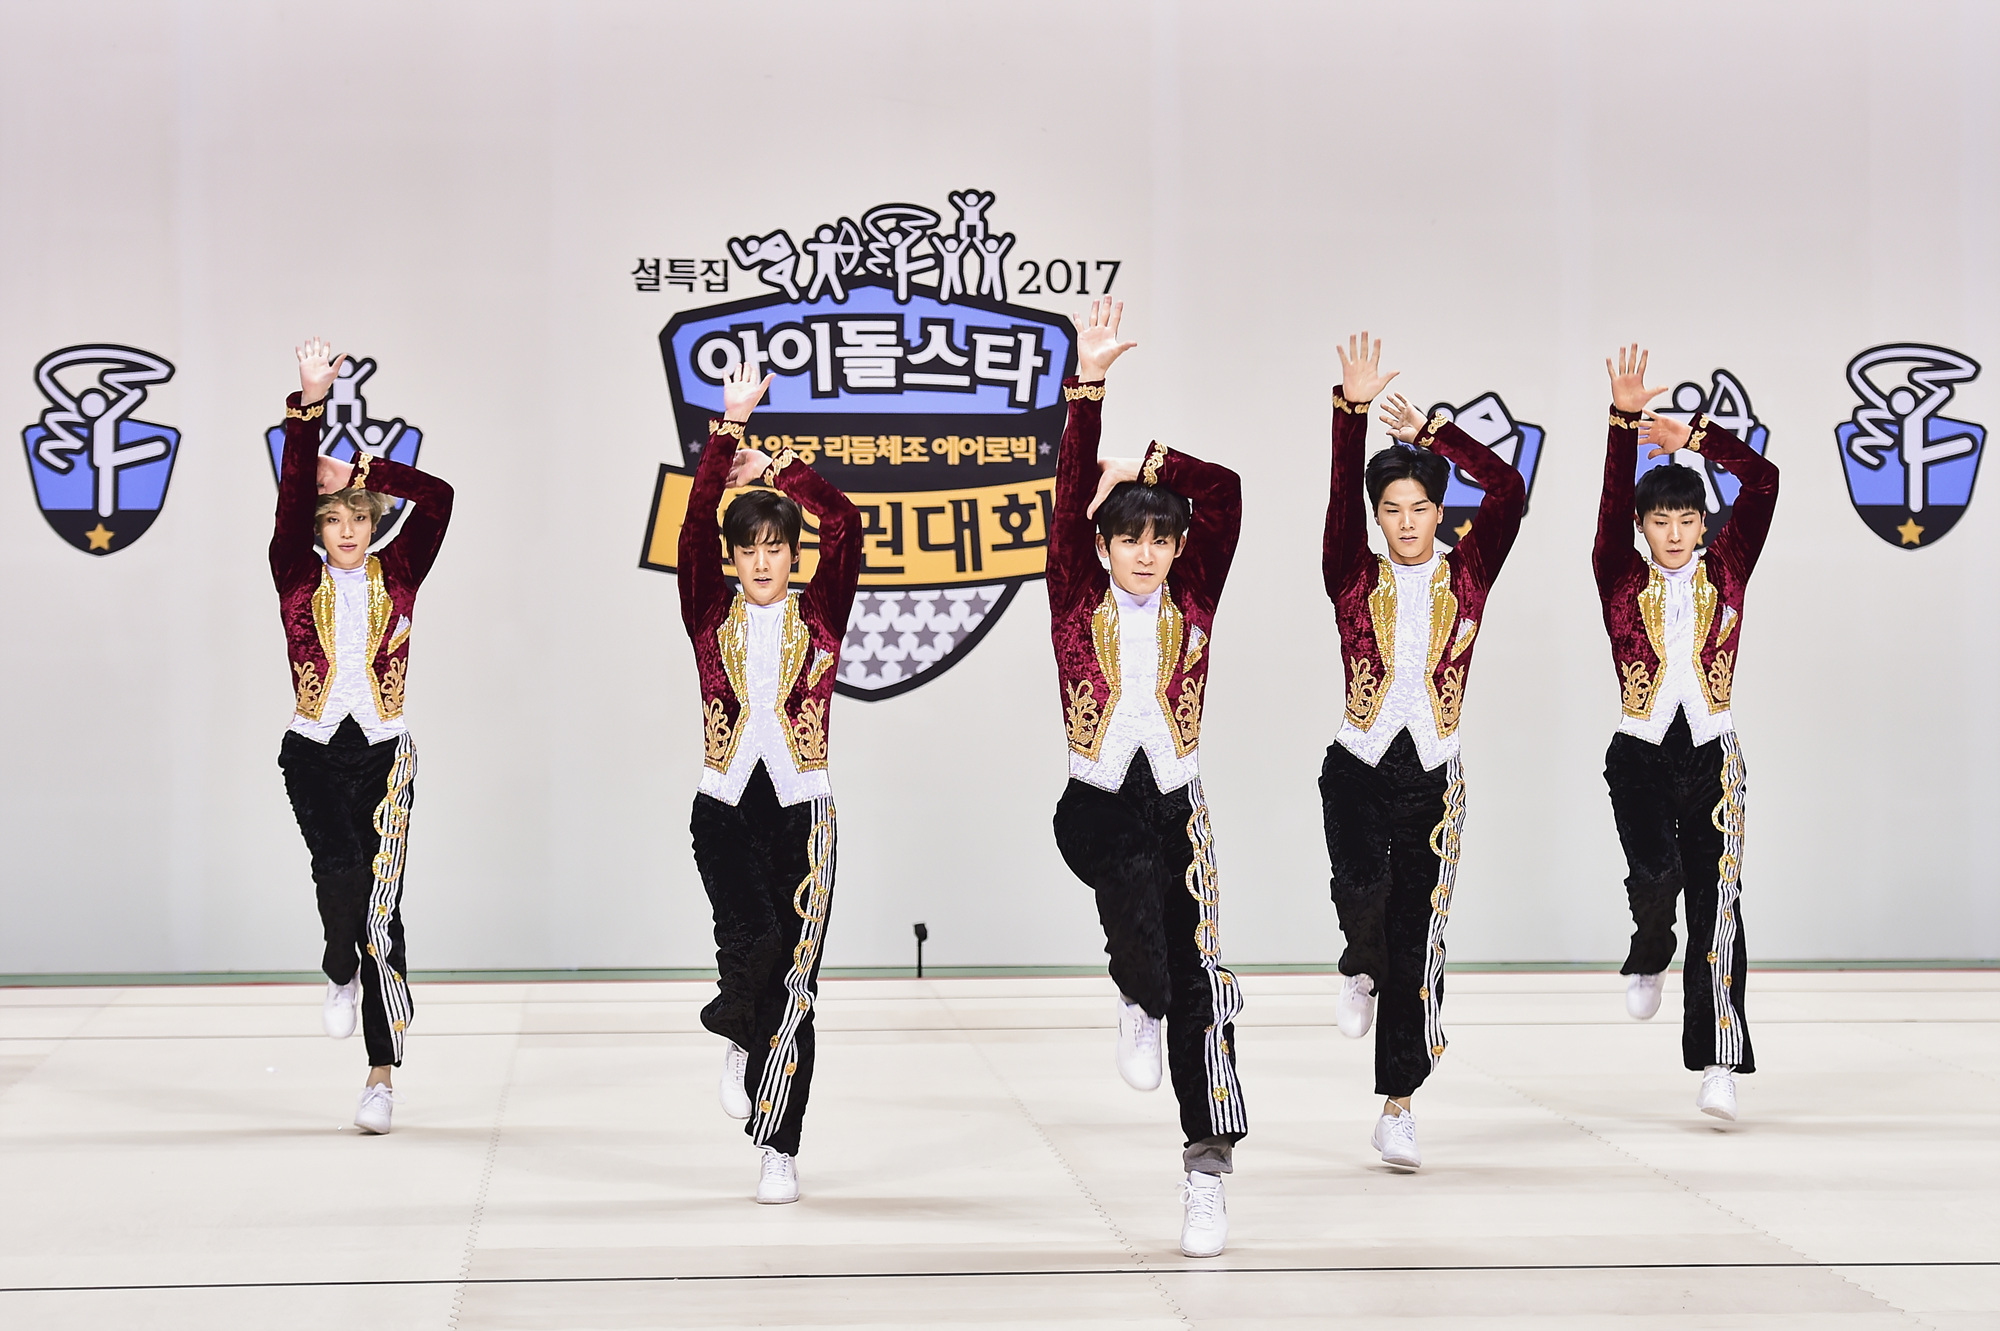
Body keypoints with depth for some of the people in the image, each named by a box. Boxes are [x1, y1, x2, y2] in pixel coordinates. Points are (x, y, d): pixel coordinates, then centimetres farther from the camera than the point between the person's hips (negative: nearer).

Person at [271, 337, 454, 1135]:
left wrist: (363, 471, -6)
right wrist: (309, 408, -21)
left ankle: (381, 1076, 5)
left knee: (381, 908, 0)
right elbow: (293, 495, -10)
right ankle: (339, 973, 11)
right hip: (313, 753, -1)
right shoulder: (298, 577, 3)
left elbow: (438, 497, -6)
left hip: (385, 754, 1)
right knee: (341, 869, -24)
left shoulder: (398, 576, 6)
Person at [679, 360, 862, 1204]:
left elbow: (846, 526, -10)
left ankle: (780, 1150, 10)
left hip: (802, 811, 0)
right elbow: (695, 527, -10)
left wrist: (779, 468, -8)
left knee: (793, 984, 1)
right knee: (755, 936, -25)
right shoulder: (712, 616, 4)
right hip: (725, 808, 0)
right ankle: (737, 1034, 9)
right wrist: (729, 430, -17)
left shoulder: (818, 616, 3)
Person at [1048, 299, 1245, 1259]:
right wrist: (1088, 387, -17)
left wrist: (1149, 464, -1)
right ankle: (1140, 1003, -4)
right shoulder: (1078, 602, 2)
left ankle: (1209, 1166, -3)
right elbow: (1072, 498, -9)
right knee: (1130, 879, -35)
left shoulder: (1193, 603, 5)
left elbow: (1226, 489, -2)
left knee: (1197, 970, -6)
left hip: (1177, 803, 2)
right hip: (1095, 803, -1)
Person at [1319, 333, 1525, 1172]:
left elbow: (1508, 490, -8)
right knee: (1363, 889, -28)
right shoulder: (1354, 580, 1)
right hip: (1358, 769, -1)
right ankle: (1360, 971, 10)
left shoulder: (1467, 575, 3)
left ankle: (1397, 1109, 11)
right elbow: (1341, 496, -13)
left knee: (1416, 942, 1)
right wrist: (1352, 409, -25)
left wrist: (1432, 433, -11)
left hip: (1433, 778, 1)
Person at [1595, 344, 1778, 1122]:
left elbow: (1762, 482, -3)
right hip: (1640, 755, -1)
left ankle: (1717, 1065, -5)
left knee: (1717, 904, -4)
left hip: (1712, 758, 1)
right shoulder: (1621, 582, 3)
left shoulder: (1725, 575, 5)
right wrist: (1624, 422, -21)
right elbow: (1612, 504, -11)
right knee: (1655, 871, -24)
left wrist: (1692, 439, -9)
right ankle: (1647, 960, 12)